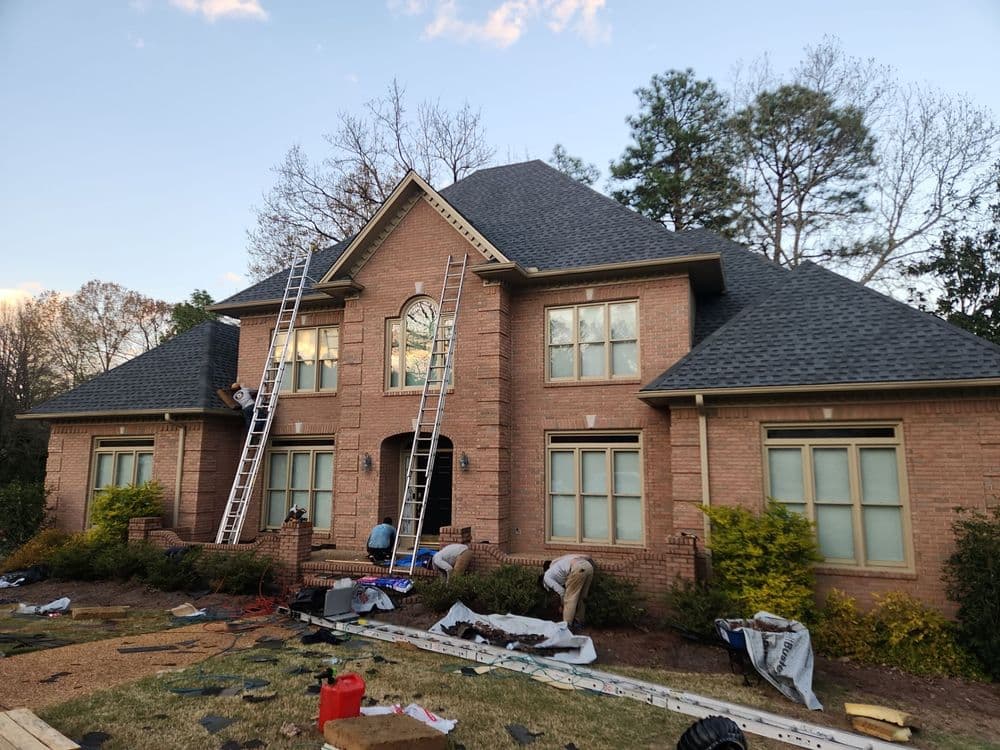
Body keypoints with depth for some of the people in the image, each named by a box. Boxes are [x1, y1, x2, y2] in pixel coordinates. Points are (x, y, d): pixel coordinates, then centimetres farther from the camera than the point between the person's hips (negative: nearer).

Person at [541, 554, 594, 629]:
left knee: (569, 598, 6)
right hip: (589, 566, 8)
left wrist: (564, 605, 27)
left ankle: (567, 624, 10)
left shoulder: (547, 577, 16)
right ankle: (579, 621, 29)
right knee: (581, 597, 22)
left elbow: (561, 591, 11)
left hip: (578, 568, -8)